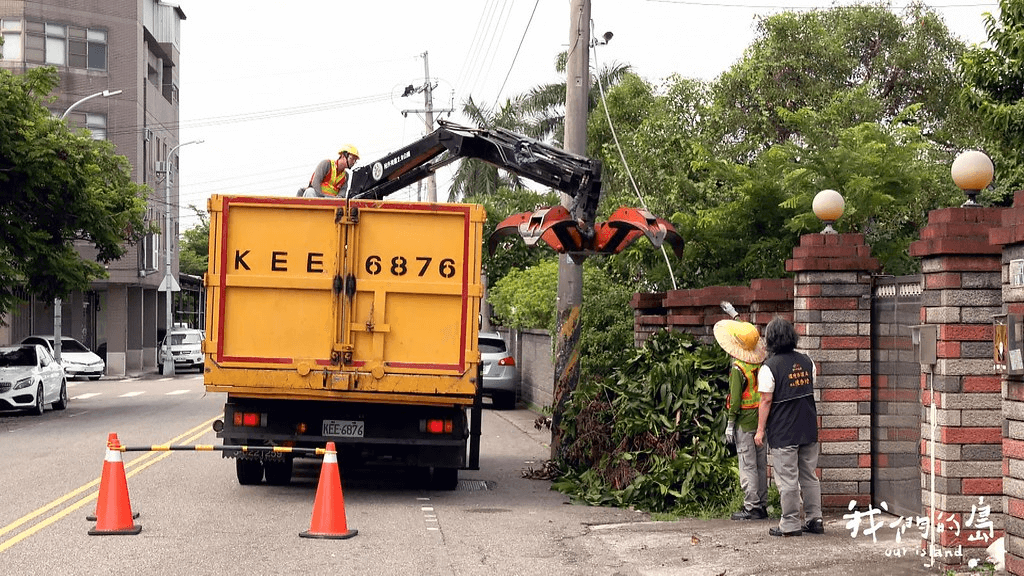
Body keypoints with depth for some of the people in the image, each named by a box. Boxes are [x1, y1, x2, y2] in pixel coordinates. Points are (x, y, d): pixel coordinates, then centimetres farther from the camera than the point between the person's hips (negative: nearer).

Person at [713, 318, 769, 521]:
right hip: (762, 420, 6)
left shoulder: (738, 368, -14)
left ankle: (751, 507, -1)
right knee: (761, 464, 12)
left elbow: (735, 399, -13)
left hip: (745, 421, -6)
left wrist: (730, 424, -8)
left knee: (747, 466, -2)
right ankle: (762, 506, 17)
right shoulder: (761, 364, 1)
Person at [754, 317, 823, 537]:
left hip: (783, 432, -6)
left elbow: (766, 401, -13)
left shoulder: (769, 367, -13)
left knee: (787, 479, 0)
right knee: (809, 476, 14)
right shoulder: (806, 361, 5)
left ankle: (790, 524, 3)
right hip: (809, 428, 6)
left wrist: (760, 429, -7)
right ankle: (815, 520, 17)